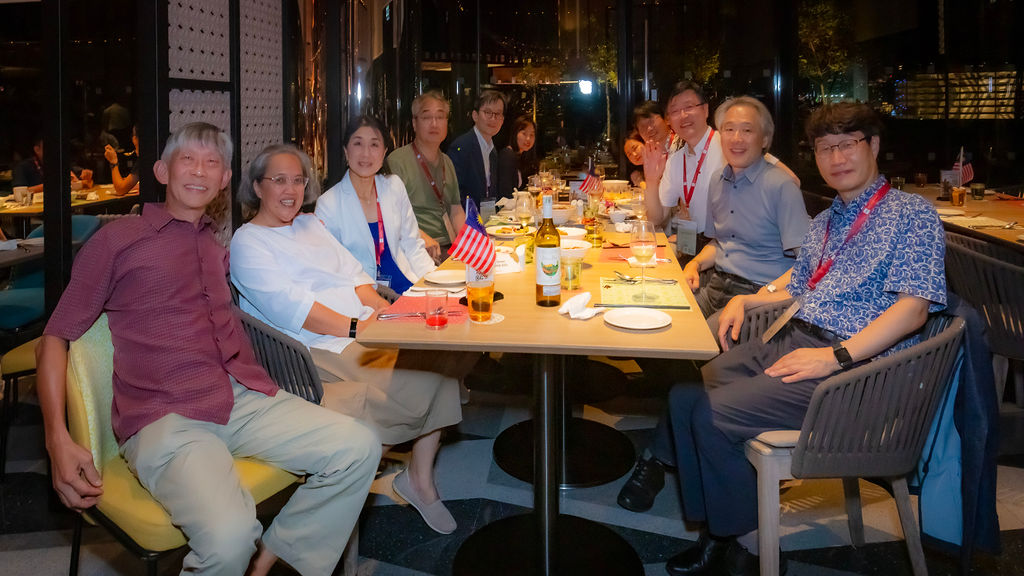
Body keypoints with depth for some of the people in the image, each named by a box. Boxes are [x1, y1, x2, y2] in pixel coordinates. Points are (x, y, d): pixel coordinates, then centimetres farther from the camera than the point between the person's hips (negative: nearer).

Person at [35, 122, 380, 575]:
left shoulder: (217, 248, 24)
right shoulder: (118, 240, 8)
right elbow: (54, 339, 7)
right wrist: (58, 441, -5)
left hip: (243, 398, 6)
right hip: (164, 418, -6)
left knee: (359, 448, -14)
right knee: (230, 535, -33)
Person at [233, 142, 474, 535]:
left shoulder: (311, 224, 24)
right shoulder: (248, 242, 1)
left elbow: (354, 275, 19)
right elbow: (288, 306, -13)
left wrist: (385, 310, 0)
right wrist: (356, 327, -21)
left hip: (368, 332, 7)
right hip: (325, 352, -7)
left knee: (445, 354, -11)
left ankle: (421, 478, -2)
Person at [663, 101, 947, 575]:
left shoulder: (912, 214, -2)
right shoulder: (825, 223, 23)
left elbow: (913, 306, -14)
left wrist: (837, 356, -23)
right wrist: (746, 300, 12)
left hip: (852, 365, -8)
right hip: (791, 341, 8)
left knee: (713, 413, -23)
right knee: (685, 394, -10)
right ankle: (713, 531, 0)